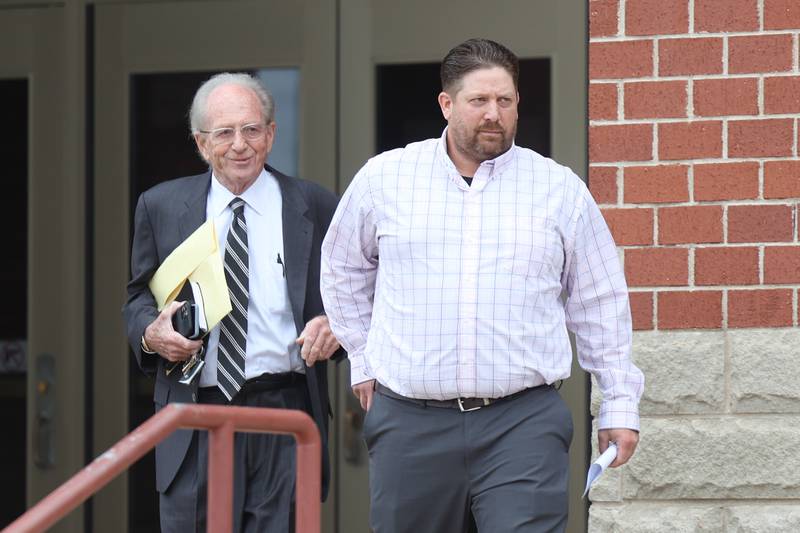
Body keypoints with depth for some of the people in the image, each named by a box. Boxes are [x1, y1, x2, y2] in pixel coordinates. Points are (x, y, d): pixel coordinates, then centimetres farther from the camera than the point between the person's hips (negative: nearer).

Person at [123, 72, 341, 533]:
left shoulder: (315, 208, 5)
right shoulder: (161, 207, 8)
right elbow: (139, 298, 16)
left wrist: (334, 325, -10)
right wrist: (150, 333, -7)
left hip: (285, 411, -1)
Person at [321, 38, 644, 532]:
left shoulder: (560, 189, 6)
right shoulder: (385, 177, 7)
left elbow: (601, 304, 12)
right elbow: (343, 269, 22)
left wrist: (620, 405, 10)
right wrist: (364, 360, 18)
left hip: (523, 422, -1)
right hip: (411, 422, 1)